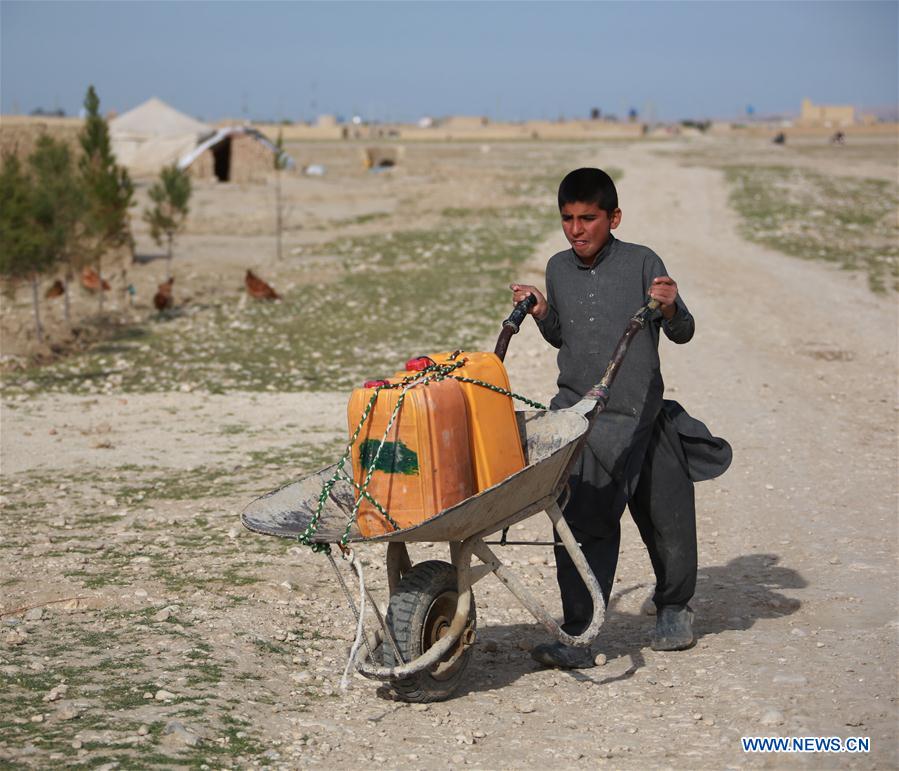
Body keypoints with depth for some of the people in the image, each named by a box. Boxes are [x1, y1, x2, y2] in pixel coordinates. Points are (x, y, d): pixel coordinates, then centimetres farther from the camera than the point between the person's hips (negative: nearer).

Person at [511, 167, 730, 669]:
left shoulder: (641, 263, -6)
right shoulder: (559, 269, 7)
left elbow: (682, 333, -1)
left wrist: (669, 309, -21)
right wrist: (541, 313, 3)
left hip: (637, 415, -2)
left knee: (665, 522, 12)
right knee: (581, 522, -8)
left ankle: (674, 608, 37)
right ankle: (579, 637, -6)